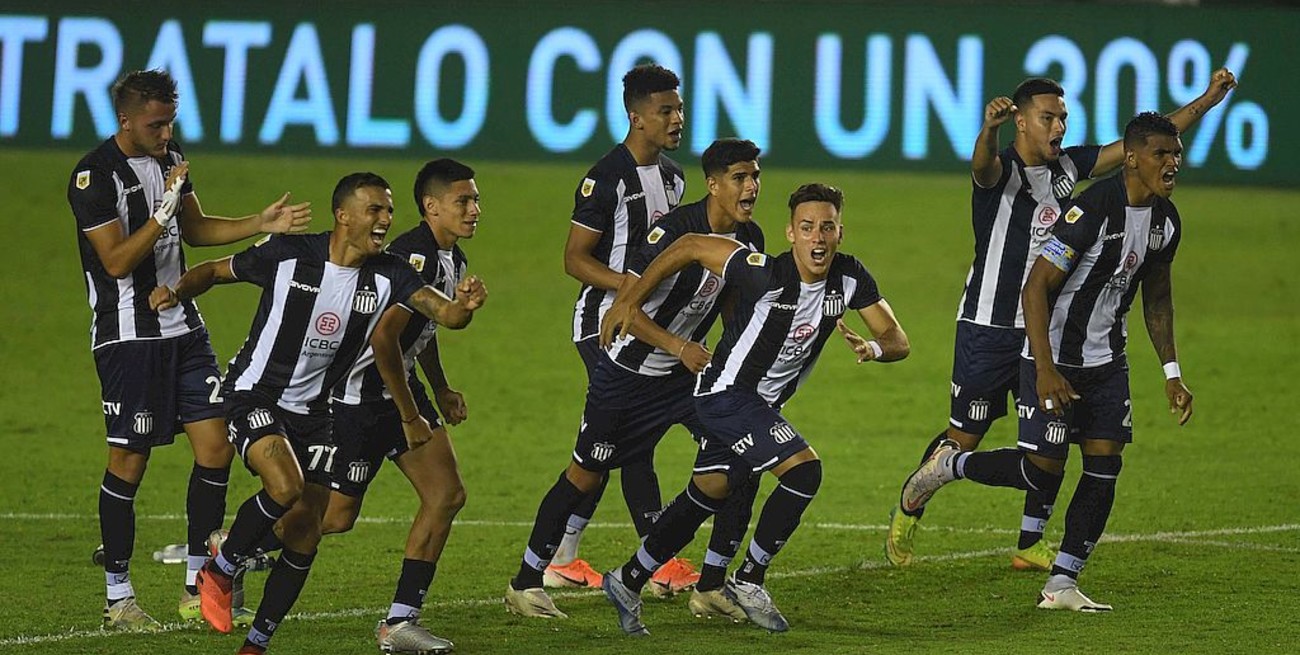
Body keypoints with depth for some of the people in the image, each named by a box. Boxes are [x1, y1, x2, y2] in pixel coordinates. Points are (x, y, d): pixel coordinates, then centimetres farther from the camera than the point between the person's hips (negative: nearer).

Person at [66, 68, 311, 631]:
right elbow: (117, 260, -20)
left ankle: (197, 588, 10)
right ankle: (117, 598, 8)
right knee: (129, 462, -2)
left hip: (183, 327, 7)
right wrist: (164, 210, -25)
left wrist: (262, 224, 11)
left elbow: (195, 230, 22)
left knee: (215, 447, 1)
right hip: (128, 335, -7)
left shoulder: (170, 159, 10)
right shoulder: (95, 175, -15)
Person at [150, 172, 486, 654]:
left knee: (305, 533, 1)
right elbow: (216, 271, 0)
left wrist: (464, 306, -42)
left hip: (312, 411, 5)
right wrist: (177, 292, -20)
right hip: (253, 395, -5)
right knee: (286, 486, -29)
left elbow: (445, 314, -18)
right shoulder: (287, 256, -14)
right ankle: (220, 570, -4)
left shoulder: (389, 277, -7)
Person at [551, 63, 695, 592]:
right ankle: (661, 563, -11)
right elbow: (575, 259, -15)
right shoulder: (607, 178, -15)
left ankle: (561, 558, 15)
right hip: (605, 320, -9)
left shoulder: (673, 175, 12)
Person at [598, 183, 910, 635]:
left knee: (707, 493, 16)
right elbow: (691, 246, -17)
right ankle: (748, 581, -4)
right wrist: (629, 299, -14)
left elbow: (897, 339, -6)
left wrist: (874, 348, -30)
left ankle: (628, 581, 31)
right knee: (804, 470, -20)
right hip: (728, 391, -7)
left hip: (762, 402, 8)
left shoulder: (850, 279, -9)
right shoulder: (766, 275, -27)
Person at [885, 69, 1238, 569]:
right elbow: (984, 165, -40)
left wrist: (1207, 101, 2)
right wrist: (989, 130, -65)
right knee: (965, 438, 3)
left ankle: (1030, 546, 11)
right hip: (989, 327, -6)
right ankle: (907, 514, 25)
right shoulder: (1002, 170, -14)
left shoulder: (1068, 167, 5)